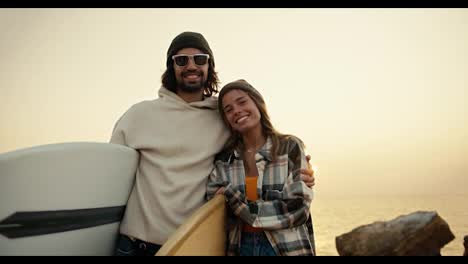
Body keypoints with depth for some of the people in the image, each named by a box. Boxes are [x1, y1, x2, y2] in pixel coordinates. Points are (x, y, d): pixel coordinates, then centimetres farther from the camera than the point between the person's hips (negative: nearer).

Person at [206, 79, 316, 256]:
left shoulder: (290, 147, -7)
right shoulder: (222, 160, 0)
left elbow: (298, 209, -14)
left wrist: (234, 199, -14)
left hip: (287, 247, -2)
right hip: (239, 247, 2)